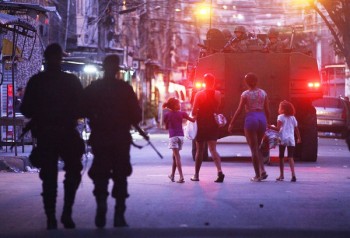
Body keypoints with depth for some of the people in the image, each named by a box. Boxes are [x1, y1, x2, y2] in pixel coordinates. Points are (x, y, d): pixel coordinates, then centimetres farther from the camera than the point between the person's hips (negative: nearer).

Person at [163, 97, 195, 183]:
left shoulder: (167, 115, -1)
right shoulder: (182, 113, 1)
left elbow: (166, 127, 9)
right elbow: (193, 120, 3)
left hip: (173, 137, -3)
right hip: (181, 136, 3)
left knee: (177, 156, -9)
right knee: (175, 156, 18)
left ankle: (181, 177, -21)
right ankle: (172, 175, 27)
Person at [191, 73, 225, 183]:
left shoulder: (199, 94, -10)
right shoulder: (218, 94, -1)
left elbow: (194, 112, -10)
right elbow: (217, 108, 7)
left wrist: (195, 116, 10)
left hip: (202, 125, -2)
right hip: (213, 124, 2)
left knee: (199, 150, 9)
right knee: (213, 149, 0)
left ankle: (196, 175, 18)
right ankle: (220, 171, -22)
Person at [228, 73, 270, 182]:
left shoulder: (245, 94, -4)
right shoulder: (263, 93, 7)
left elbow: (239, 110, -6)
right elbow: (267, 110, 8)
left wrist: (231, 123, 0)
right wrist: (267, 122, 21)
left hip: (251, 118, -4)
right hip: (262, 118, 4)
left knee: (254, 148, 1)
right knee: (257, 147, 19)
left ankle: (257, 175, 0)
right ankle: (262, 170, 3)